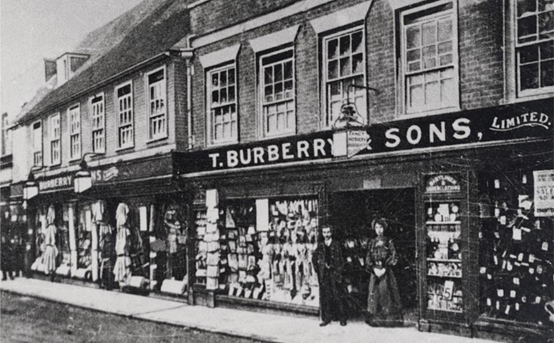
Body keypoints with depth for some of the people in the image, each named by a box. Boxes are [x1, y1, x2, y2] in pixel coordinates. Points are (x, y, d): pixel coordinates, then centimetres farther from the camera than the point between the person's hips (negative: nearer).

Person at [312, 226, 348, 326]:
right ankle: (327, 318, 9)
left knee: (338, 296, -3)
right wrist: (318, 269, 9)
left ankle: (342, 318, 4)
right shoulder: (320, 246, 9)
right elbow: (314, 259, 19)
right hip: (324, 275, 3)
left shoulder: (336, 245, 1)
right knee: (325, 296, 2)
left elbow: (342, 260, 0)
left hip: (334, 273, -3)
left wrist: (339, 272, -8)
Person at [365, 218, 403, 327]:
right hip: (374, 271, 2)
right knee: (374, 294, 0)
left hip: (386, 272, -2)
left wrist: (385, 268, -13)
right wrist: (374, 268, -9)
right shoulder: (372, 243, 10)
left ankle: (390, 317, 0)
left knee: (387, 293, -5)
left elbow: (393, 257, -3)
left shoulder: (389, 242, 3)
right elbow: (368, 258, 7)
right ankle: (375, 319, 5)